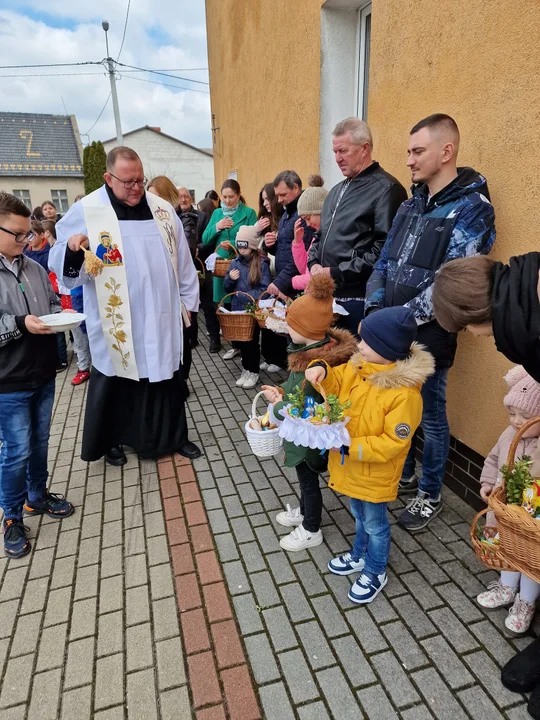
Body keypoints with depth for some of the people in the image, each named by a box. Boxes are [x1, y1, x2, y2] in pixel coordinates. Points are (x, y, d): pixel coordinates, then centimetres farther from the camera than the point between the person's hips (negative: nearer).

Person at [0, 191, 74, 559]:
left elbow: (52, 302, 17)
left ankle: (37, 496, 40)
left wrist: (60, 314, -4)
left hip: (43, 374, 6)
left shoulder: (34, 267, 5)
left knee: (40, 442, 19)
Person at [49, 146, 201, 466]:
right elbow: (61, 263, -3)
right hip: (117, 320, -3)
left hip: (161, 316, 3)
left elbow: (182, 260, 11)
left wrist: (188, 299, 10)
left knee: (168, 376, 12)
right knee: (116, 379, 10)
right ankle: (112, 440, 30)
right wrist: (72, 249, -25)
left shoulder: (163, 209, 6)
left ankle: (173, 435, 29)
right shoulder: (85, 211, -4)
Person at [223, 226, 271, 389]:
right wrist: (230, 279, -11)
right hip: (237, 308, 5)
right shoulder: (235, 263, 5)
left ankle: (253, 372, 20)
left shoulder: (262, 263, -9)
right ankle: (246, 369, 27)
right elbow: (227, 288, 9)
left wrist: (248, 296, -22)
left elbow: (265, 289, -13)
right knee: (241, 340, 12)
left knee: (252, 340, 6)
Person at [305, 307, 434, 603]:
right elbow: (336, 383, 3)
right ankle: (358, 556, 54)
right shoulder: (360, 367, -10)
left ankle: (375, 573, 42)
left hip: (375, 473, -7)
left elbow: (392, 443, -28)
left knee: (374, 524, 18)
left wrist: (349, 447, -29)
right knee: (359, 516, 29)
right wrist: (321, 371, -20)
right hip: (352, 467, 7)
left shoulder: (405, 392, -31)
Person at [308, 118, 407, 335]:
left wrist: (337, 273, -17)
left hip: (358, 298, -8)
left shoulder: (386, 189, -10)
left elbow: (385, 248, -19)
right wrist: (314, 263, 3)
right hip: (326, 294, 8)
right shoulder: (338, 190, 18)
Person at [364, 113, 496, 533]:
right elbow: (385, 263, 11)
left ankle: (430, 496, 29)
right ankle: (404, 475, 41)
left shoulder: (471, 209, -10)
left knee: (430, 415, 8)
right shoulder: (412, 204, 12)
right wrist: (375, 311, -3)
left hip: (429, 336, -7)